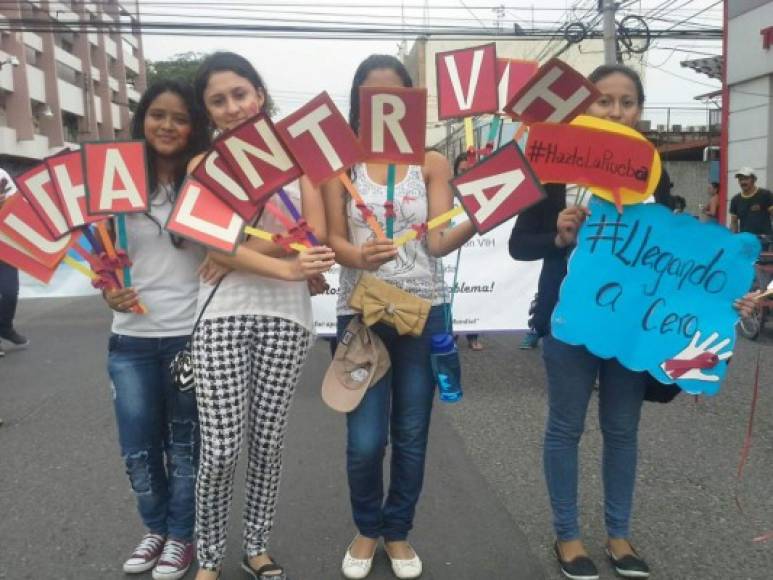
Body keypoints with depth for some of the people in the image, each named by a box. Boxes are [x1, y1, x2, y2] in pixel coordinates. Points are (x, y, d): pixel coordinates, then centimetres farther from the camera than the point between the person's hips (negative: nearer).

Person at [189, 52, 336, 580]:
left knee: (268, 443, 9)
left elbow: (316, 237, -5)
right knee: (221, 450, 0)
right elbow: (215, 247, -8)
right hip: (222, 314, 0)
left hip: (286, 316, 1)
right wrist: (285, 267, -21)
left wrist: (238, 249, -13)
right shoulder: (203, 165, 5)